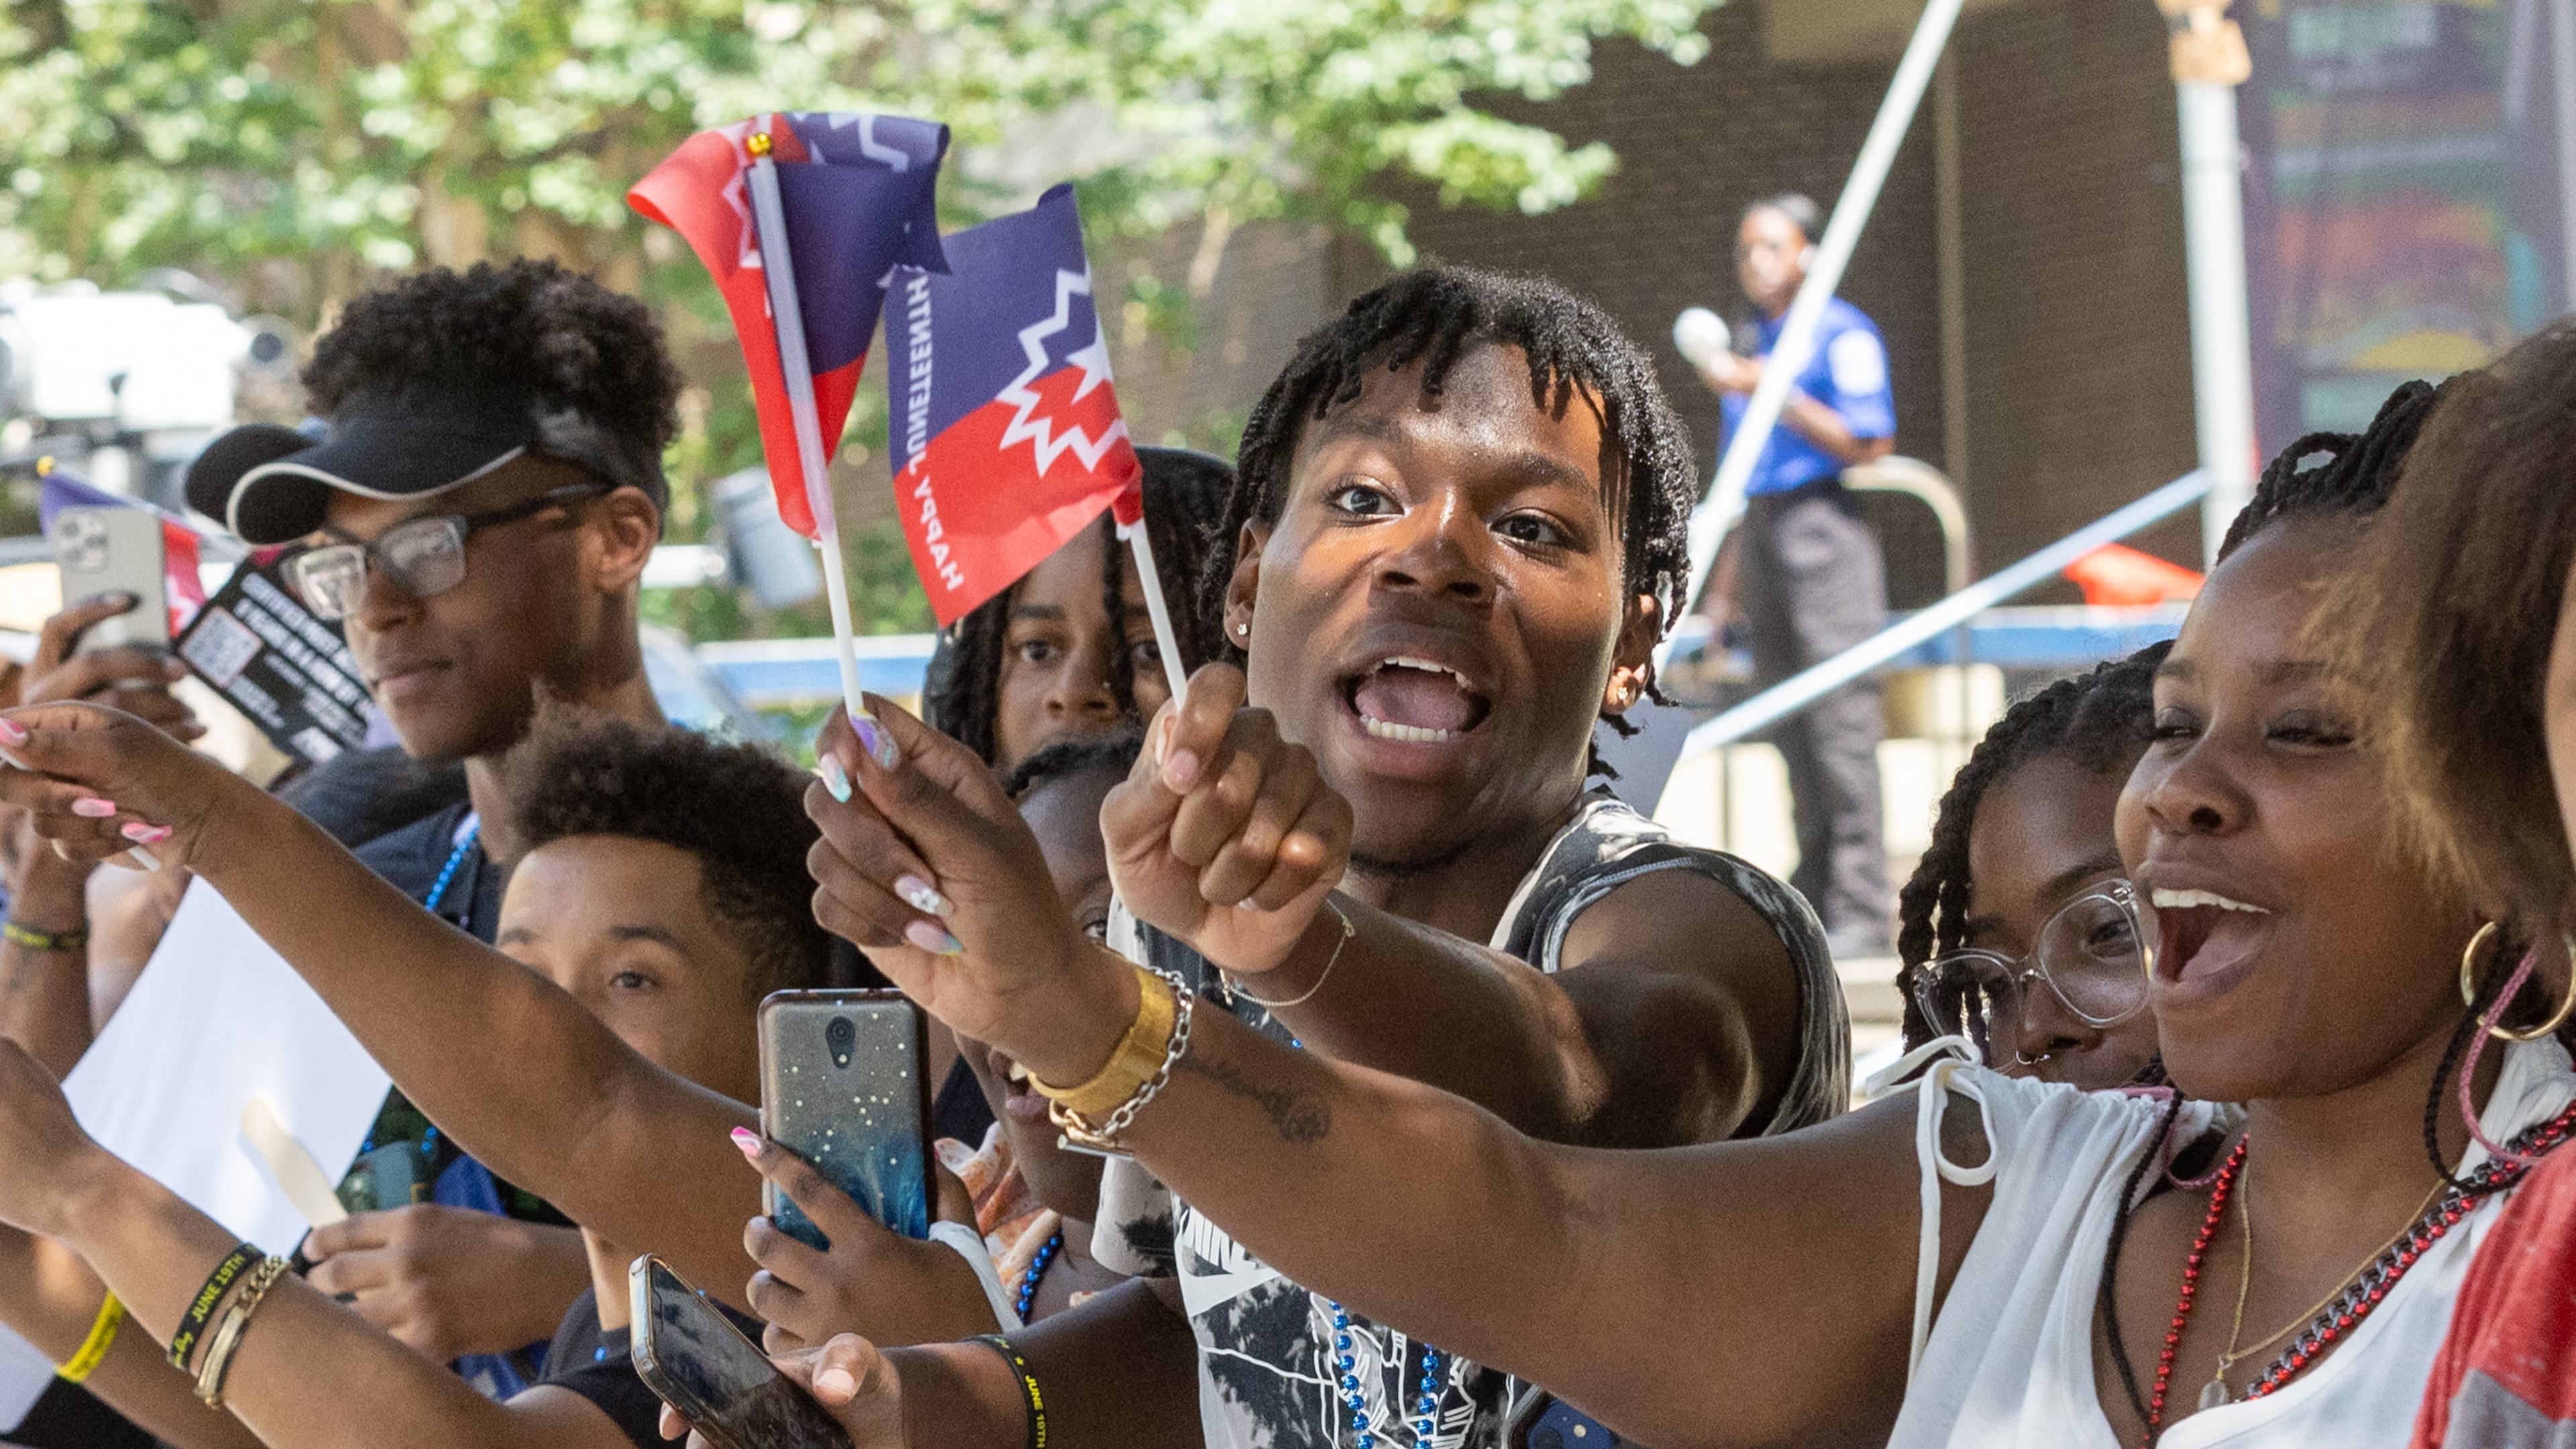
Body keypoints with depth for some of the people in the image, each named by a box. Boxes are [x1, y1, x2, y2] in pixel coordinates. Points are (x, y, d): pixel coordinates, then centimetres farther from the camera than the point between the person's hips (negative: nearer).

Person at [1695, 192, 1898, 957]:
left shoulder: (1843, 333, -5)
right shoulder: (1754, 341, 19)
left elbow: (1869, 446, -13)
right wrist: (1738, 564, 24)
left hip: (1822, 528, -8)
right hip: (1762, 531, 8)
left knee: (1840, 720, -10)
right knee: (1789, 726, 6)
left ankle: (1862, 912, -10)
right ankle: (1815, 899, 10)